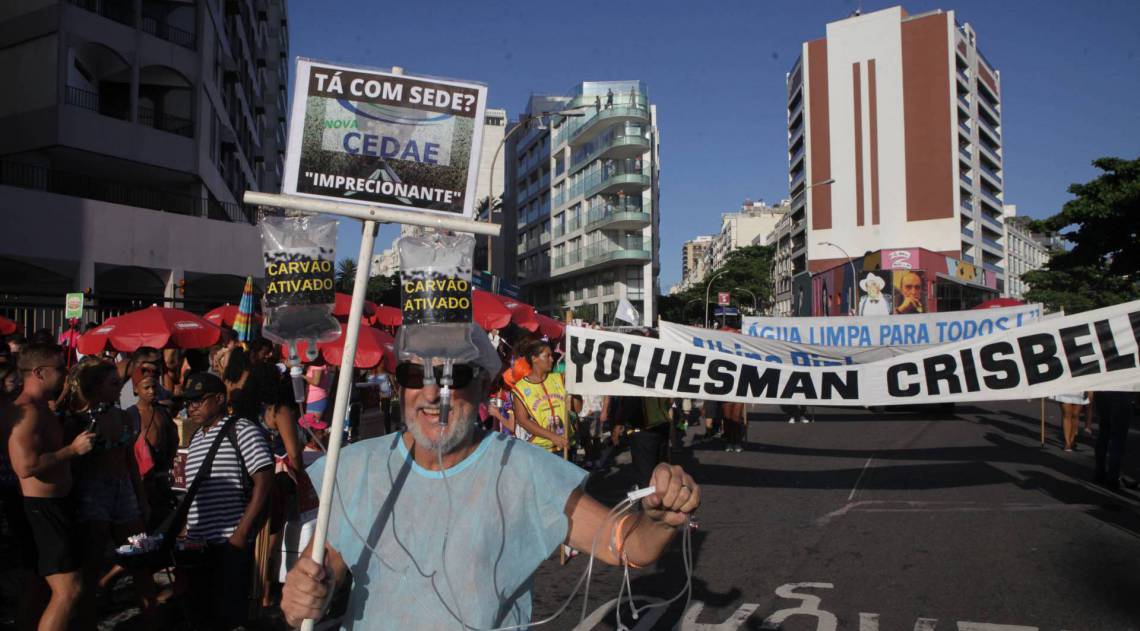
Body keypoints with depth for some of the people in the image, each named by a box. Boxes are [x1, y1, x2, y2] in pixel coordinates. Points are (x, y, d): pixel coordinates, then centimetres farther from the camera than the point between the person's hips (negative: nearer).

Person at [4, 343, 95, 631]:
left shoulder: (41, 409, 13)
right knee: (69, 590, -12)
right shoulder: (26, 411, -20)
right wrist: (73, 449, -24)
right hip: (43, 508, -11)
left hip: (53, 506, 11)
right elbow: (26, 466, -31)